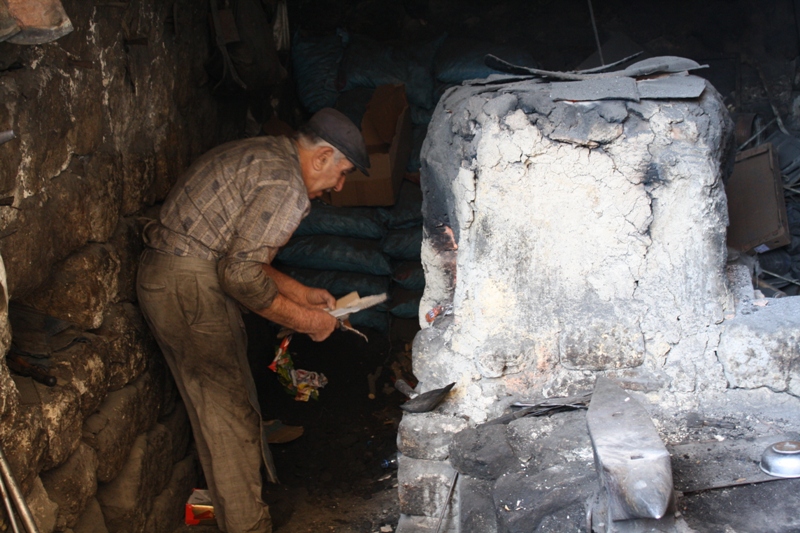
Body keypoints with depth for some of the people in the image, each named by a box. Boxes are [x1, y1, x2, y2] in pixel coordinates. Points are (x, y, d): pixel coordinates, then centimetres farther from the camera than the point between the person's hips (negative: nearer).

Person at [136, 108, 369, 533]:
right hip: (188, 290, -10)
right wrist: (306, 320, -12)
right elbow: (241, 273, -24)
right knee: (227, 412, 0)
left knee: (230, 395, 23)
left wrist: (301, 293, 20)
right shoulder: (286, 185, -18)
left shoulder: (262, 156, 14)